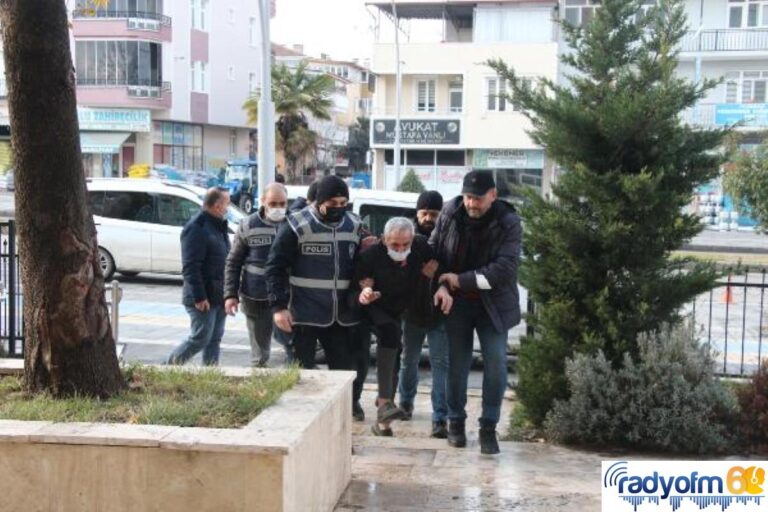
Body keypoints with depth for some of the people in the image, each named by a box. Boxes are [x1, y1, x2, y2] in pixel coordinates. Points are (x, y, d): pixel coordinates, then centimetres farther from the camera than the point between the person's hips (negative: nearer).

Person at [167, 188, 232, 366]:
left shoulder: (218, 226, 15)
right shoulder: (196, 228, -16)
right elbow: (190, 267, -21)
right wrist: (199, 296, -23)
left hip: (219, 296, 9)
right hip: (203, 298, -9)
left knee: (214, 339, 10)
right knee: (200, 338, -5)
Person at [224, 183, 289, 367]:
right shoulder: (248, 226, 0)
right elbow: (233, 263, 4)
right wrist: (230, 294, -2)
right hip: (256, 298, 1)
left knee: (295, 350, 0)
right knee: (259, 354, 12)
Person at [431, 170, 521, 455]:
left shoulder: (508, 223, -14)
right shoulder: (449, 214, -5)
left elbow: (504, 269, -21)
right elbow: (433, 251, 4)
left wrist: (460, 280, -21)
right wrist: (441, 286, -12)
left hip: (493, 304, -2)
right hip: (456, 303, 2)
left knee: (496, 361, -8)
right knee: (457, 363, 6)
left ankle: (489, 427, 4)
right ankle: (456, 421, 21)